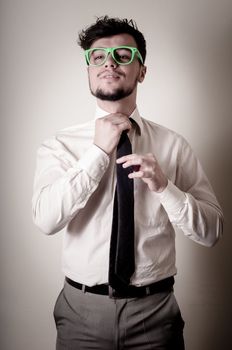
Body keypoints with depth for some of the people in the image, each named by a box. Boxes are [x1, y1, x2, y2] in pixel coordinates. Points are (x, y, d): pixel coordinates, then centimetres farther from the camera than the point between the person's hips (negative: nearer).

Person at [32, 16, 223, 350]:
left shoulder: (173, 145, -4)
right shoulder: (59, 146, -4)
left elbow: (211, 231, -5)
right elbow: (47, 219, -19)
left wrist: (164, 186, -20)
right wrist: (99, 151, -20)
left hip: (155, 310, 1)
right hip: (82, 310, 0)